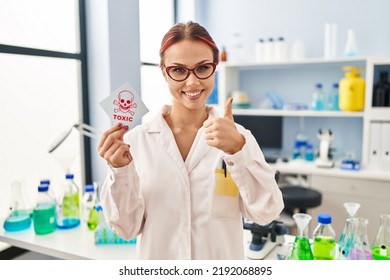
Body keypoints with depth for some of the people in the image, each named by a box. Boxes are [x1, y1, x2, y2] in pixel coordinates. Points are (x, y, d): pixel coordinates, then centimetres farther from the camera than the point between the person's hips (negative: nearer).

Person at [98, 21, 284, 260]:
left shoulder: (237, 136, -10)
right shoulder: (137, 139, -10)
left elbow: (267, 213, -16)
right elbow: (128, 227, -7)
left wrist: (239, 150, -29)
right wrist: (120, 171, -23)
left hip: (222, 258, 0)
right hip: (158, 256, 0)